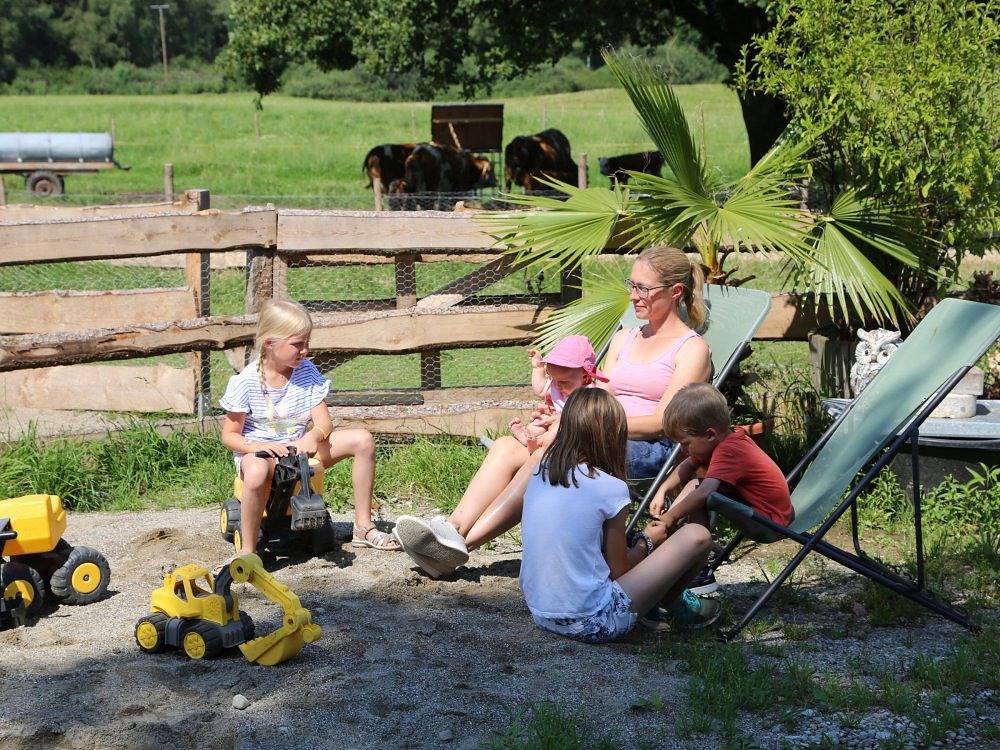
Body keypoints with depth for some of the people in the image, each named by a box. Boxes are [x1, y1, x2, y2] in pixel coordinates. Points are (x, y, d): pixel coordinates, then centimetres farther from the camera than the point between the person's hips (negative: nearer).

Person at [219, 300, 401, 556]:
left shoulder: (307, 373, 0)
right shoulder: (246, 382, -12)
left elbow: (324, 423, -3)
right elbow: (229, 435, -8)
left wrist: (313, 436, -28)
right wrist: (258, 447, -28)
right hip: (259, 452, -5)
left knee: (362, 439, -10)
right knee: (256, 471, -45)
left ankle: (363, 527, -3)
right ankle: (248, 552, -30)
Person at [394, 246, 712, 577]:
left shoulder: (693, 348, 4)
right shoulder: (623, 339, 26)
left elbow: (663, 421, -7)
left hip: (648, 449, -7)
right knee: (507, 446, -20)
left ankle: (462, 541, -38)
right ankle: (455, 527, -37)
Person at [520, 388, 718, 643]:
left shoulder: (540, 474, 4)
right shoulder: (610, 488, -13)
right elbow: (618, 570, -3)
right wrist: (647, 541, 16)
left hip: (540, 615, 7)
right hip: (593, 622, -7)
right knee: (697, 536, 2)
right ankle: (671, 603, 27)